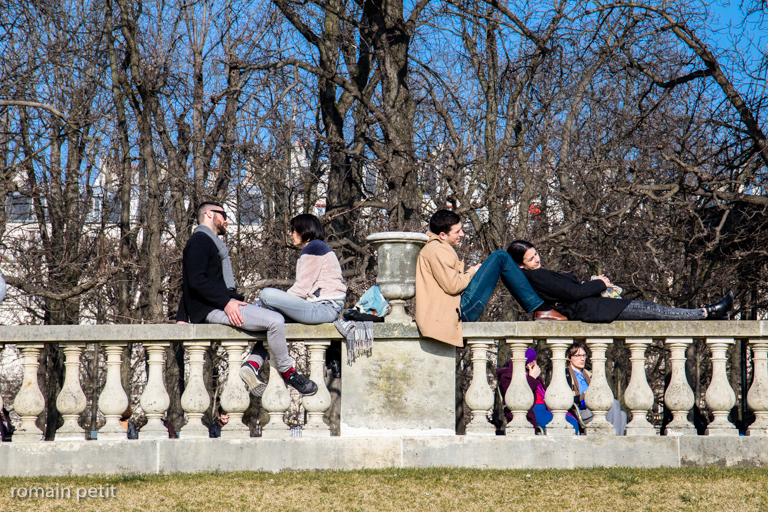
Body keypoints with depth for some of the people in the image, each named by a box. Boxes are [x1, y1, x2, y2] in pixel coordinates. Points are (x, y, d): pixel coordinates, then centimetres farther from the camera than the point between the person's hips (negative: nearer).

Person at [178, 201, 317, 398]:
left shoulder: (210, 242, 29)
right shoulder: (199, 241, -4)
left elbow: (188, 286, 27)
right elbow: (197, 281, -18)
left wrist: (182, 318, 19)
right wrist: (226, 303, -24)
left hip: (224, 304, 11)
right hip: (212, 308, -11)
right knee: (275, 321, -23)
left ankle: (252, 364, -8)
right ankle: (287, 372, -9)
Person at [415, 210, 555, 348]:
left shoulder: (430, 248, 21)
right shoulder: (437, 250, -13)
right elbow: (453, 286, -21)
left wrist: (467, 272, 12)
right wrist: (471, 273, -3)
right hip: (462, 309, -11)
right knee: (500, 257, -8)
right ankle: (540, 309, -7)